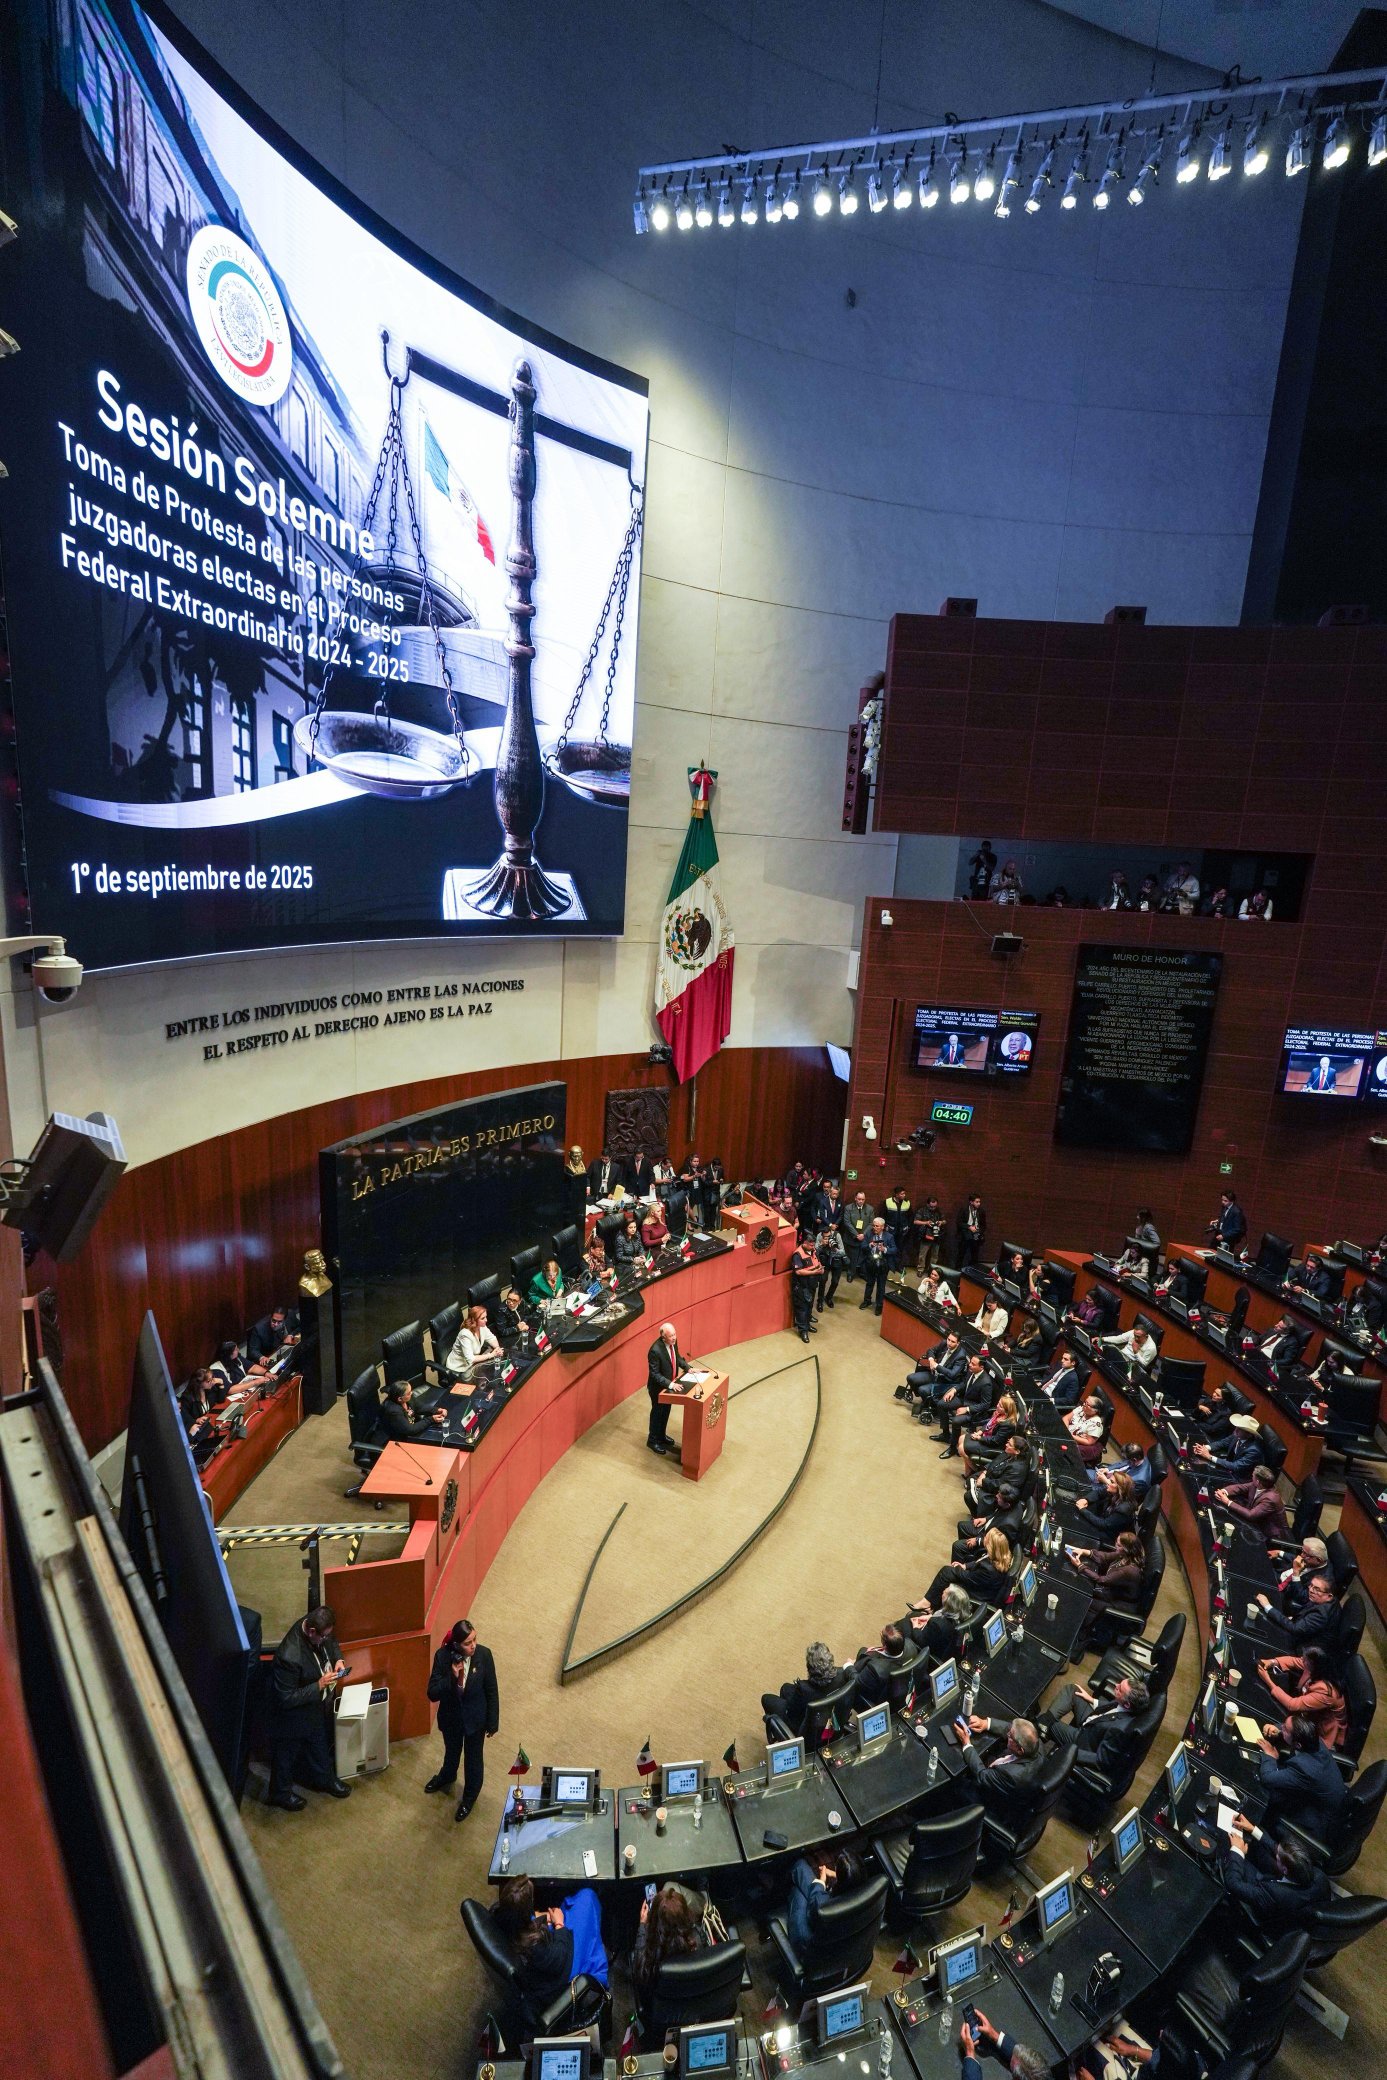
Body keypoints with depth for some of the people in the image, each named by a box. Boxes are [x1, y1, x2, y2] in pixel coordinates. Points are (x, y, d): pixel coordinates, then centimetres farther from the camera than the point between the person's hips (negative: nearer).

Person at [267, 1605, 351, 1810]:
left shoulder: (321, 1631, -22)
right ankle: (281, 1793, 50)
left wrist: (338, 1659, -16)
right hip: (294, 1715, -7)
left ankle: (325, 1779, 55)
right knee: (287, 1754, 23)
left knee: (321, 1745, 30)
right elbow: (286, 1699, -31)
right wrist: (319, 1685, -34)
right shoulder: (289, 1656, -43)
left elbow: (333, 1643, 2)